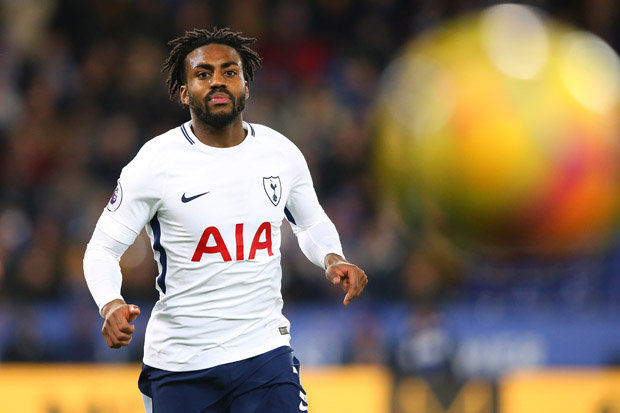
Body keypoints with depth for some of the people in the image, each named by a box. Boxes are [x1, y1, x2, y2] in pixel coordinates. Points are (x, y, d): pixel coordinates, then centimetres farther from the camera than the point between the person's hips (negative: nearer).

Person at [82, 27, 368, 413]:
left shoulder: (281, 153, 3)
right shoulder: (155, 161, -7)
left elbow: (313, 223, 21)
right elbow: (103, 248, -2)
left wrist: (333, 260, -1)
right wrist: (111, 305, -22)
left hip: (264, 352, 2)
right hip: (179, 363, -1)